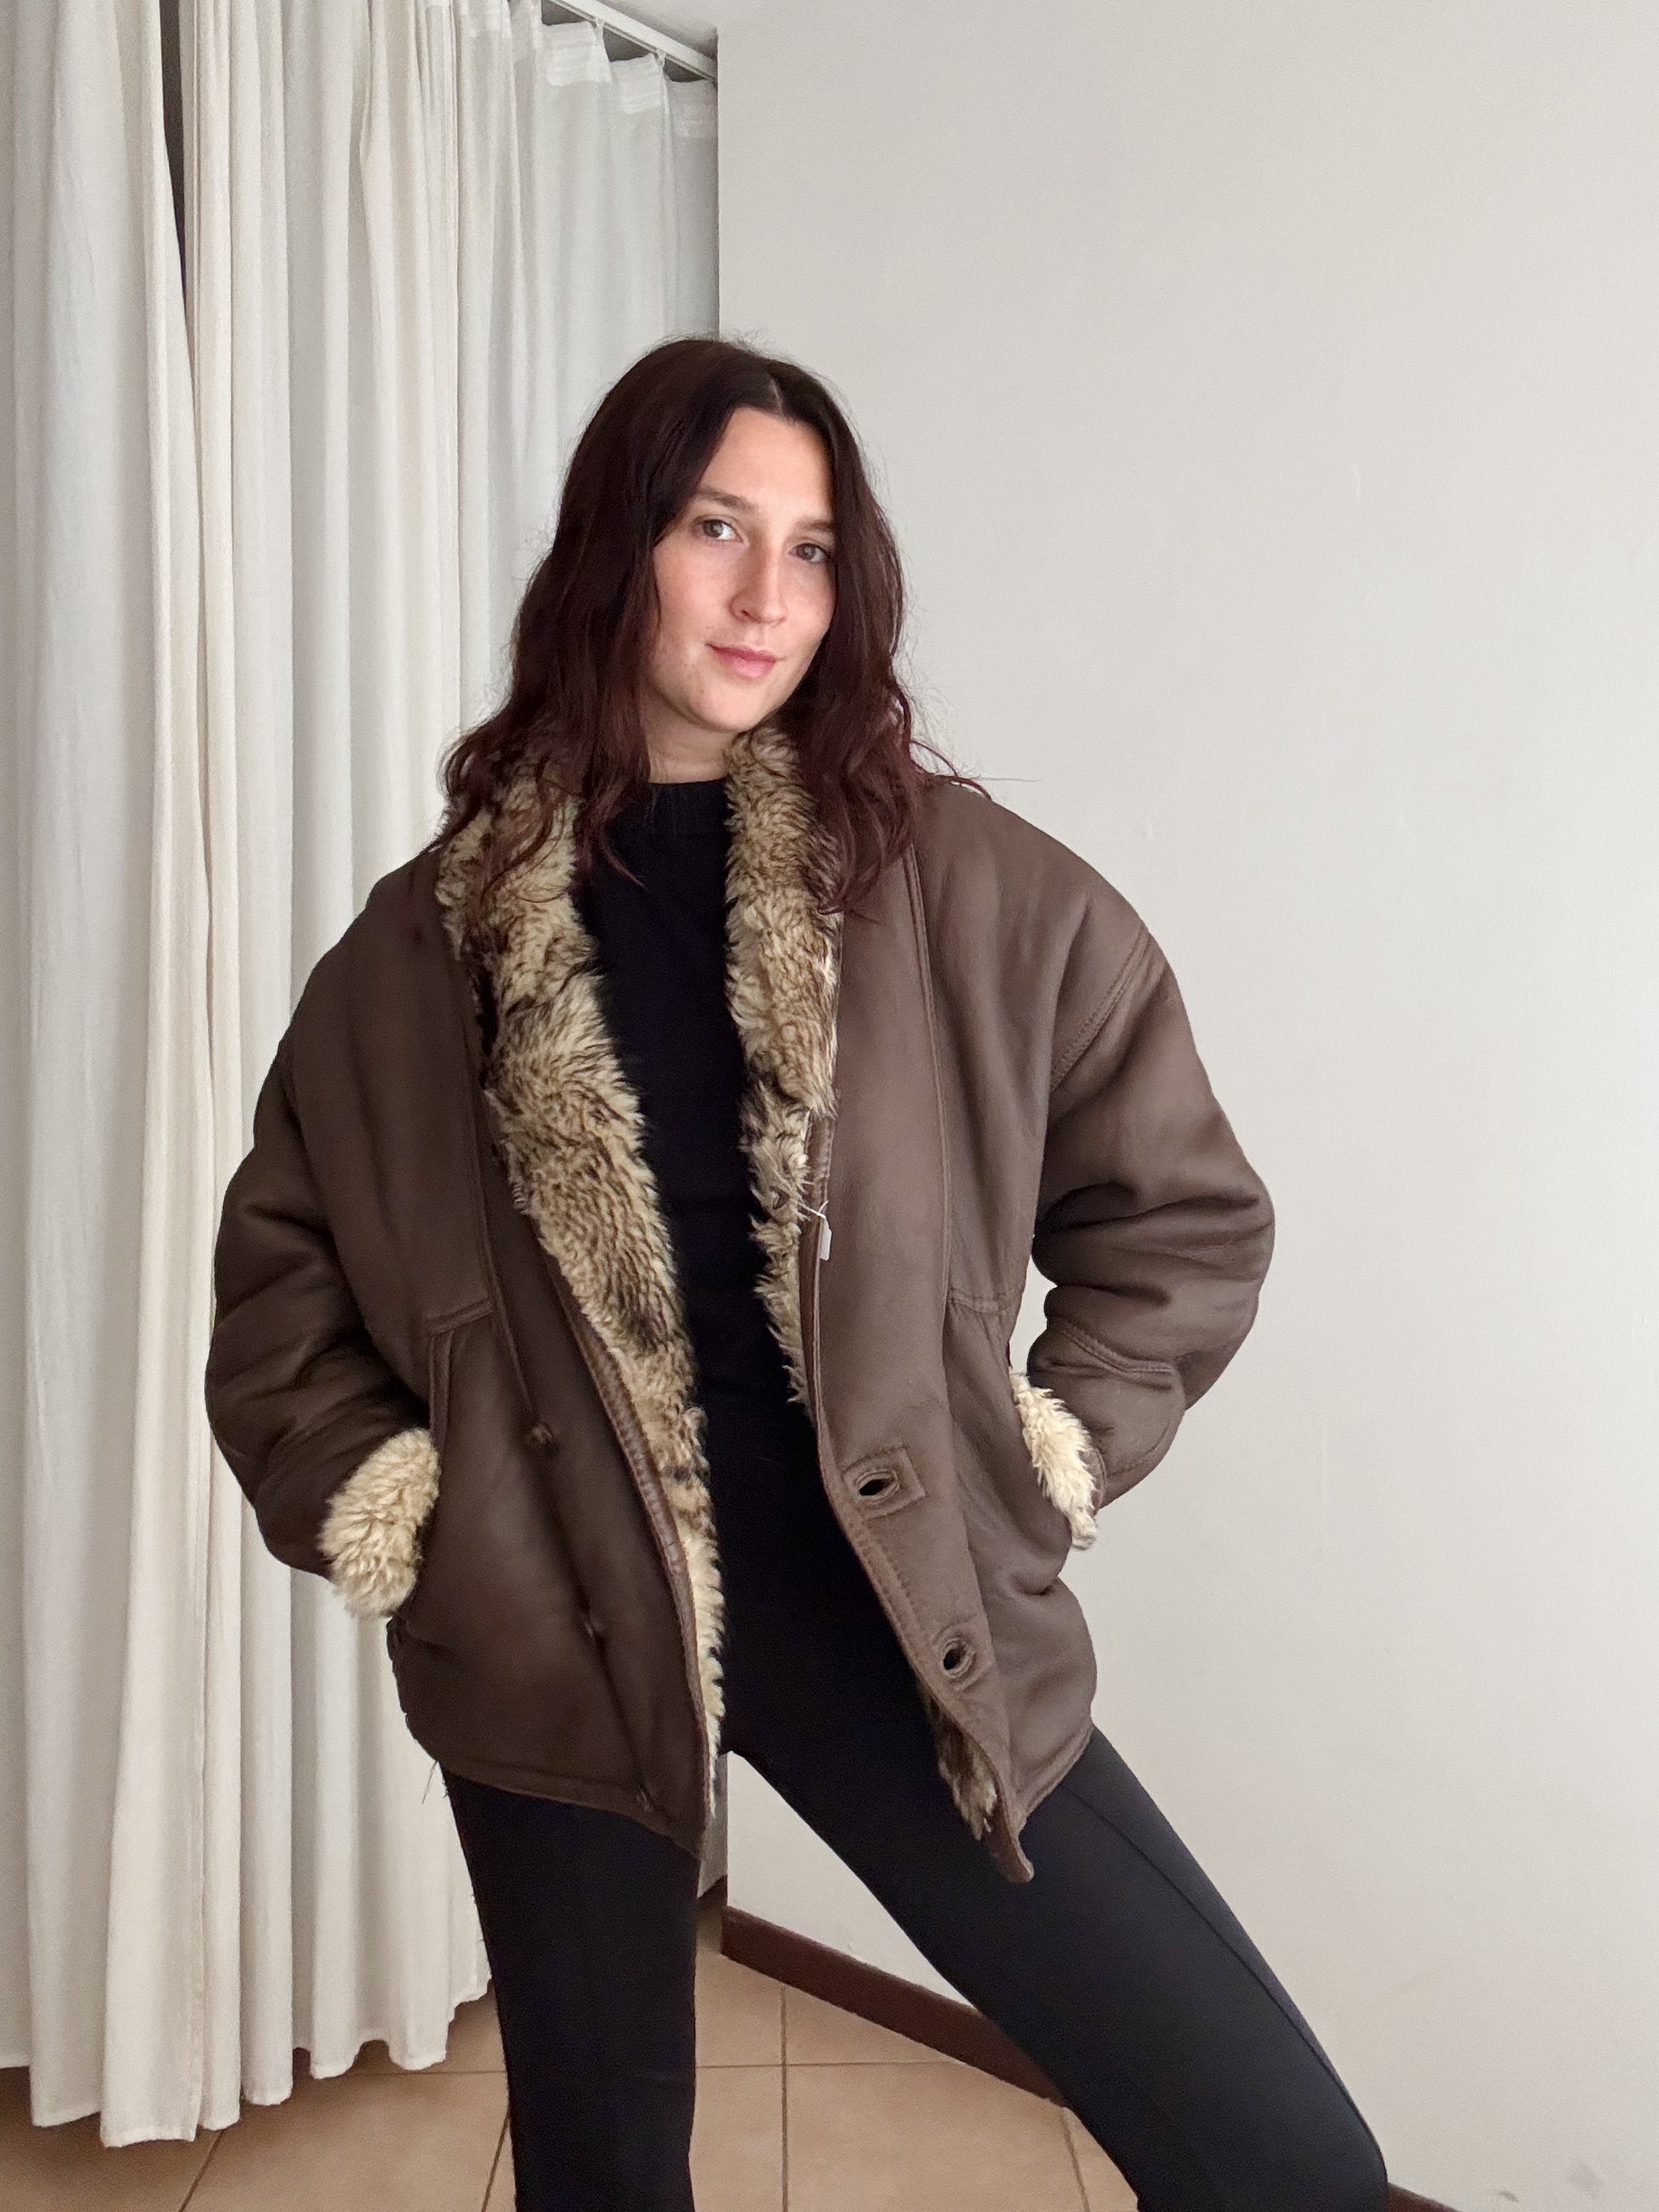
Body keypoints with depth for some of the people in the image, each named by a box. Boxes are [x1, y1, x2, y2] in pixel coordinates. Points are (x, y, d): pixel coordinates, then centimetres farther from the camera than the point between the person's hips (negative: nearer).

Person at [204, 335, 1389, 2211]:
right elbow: (279, 1256, 11)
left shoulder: (970, 885, -4)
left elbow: (1181, 1205, 3)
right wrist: (369, 1502, 1)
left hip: (892, 1606, 0)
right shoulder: (438, 931, 0)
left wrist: (1047, 1457, -3)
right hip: (554, 1626, 1)